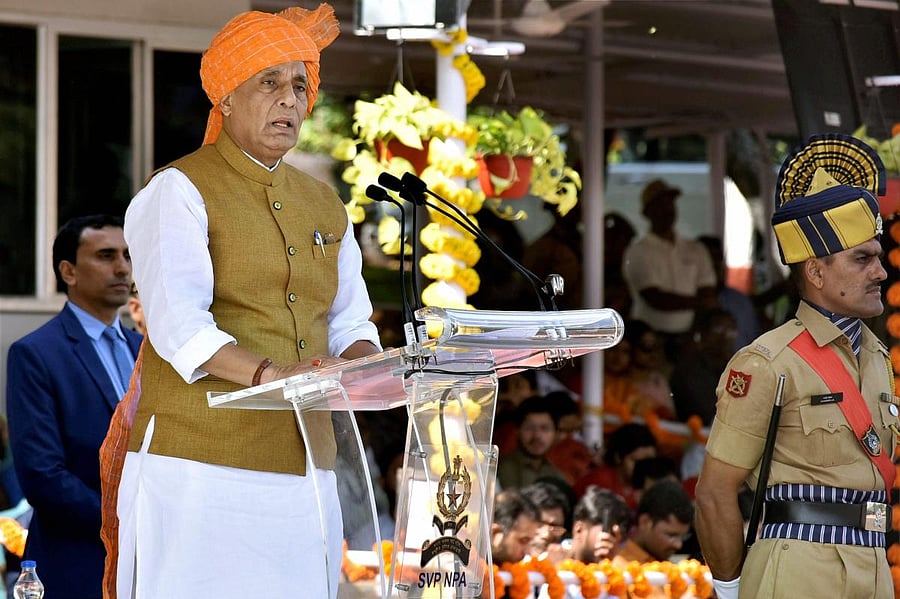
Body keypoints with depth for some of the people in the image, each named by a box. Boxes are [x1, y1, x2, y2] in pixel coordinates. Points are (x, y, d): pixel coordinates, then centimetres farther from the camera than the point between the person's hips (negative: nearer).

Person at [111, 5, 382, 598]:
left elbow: (350, 323, 16)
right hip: (203, 462, -6)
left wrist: (366, 366, -8)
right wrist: (270, 373, -31)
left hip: (304, 468, 6)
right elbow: (178, 325, -16)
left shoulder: (324, 206, 20)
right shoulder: (179, 192, -3)